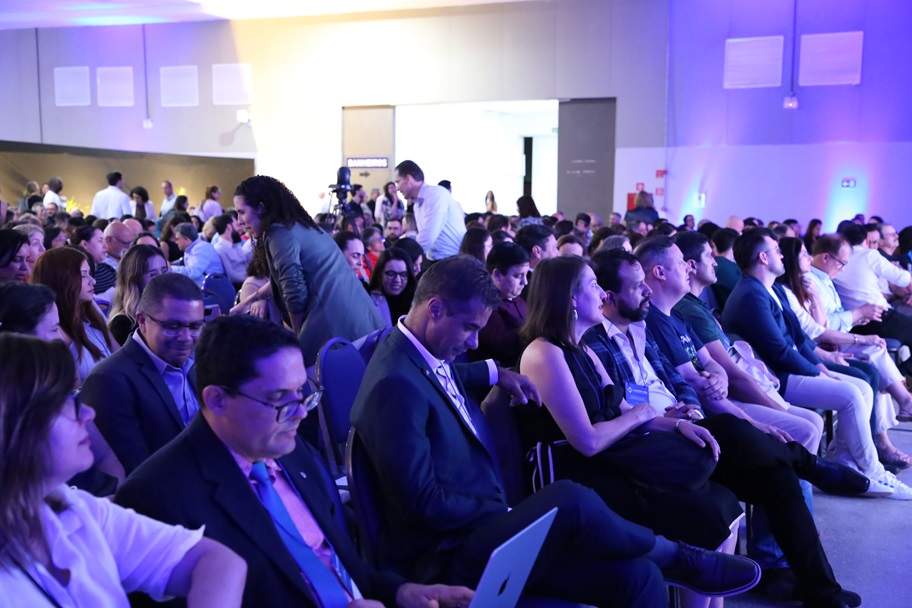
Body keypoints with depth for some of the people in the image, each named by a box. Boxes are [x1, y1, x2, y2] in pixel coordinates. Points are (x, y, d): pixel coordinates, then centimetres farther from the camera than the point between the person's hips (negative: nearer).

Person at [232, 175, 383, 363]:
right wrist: (250, 300, 43)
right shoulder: (299, 225, 23)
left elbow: (295, 294, -13)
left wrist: (300, 338, 2)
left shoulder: (280, 232, -7)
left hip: (335, 327, -9)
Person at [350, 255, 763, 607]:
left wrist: (496, 374, 21)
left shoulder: (425, 351, 6)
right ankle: (677, 557, -4)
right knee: (569, 500, -31)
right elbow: (421, 504, -24)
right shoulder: (395, 385, -23)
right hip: (448, 557, -9)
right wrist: (501, 511, -15)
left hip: (481, 528, 10)